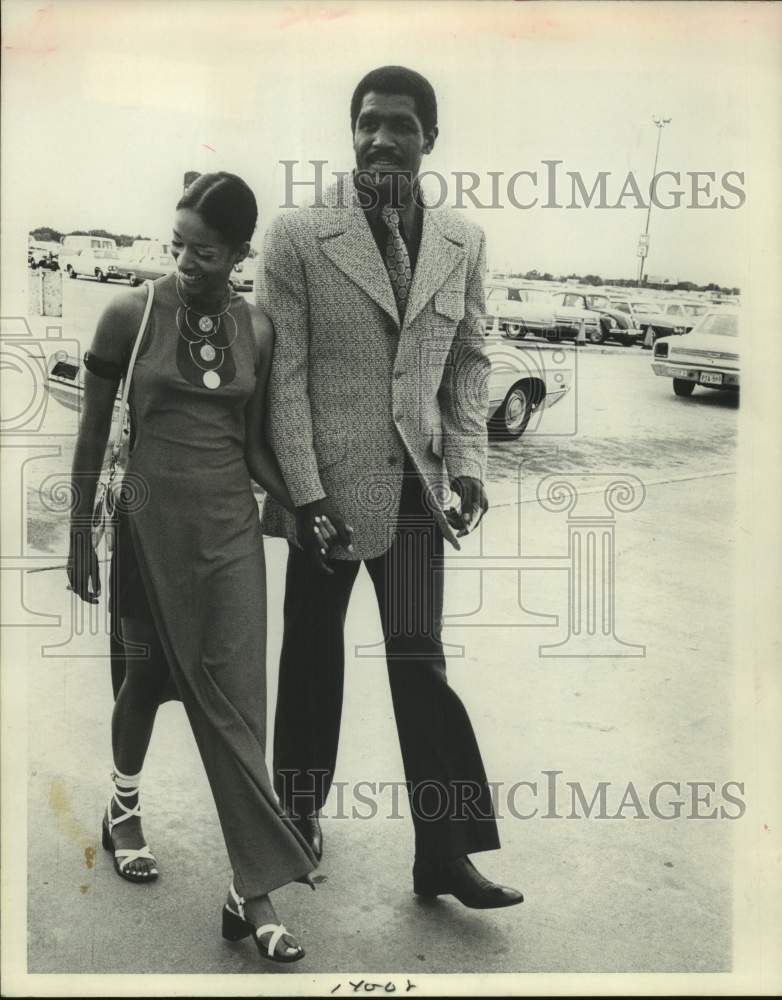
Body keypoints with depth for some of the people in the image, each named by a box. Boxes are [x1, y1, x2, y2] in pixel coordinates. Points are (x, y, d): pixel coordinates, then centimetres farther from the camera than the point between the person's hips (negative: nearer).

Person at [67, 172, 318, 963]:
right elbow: (92, 435, 0)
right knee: (148, 672, 14)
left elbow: (252, 443, 9)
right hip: (151, 520, -1)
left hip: (231, 526, 2)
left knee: (234, 697, -1)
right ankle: (124, 804, 44)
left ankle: (254, 891, 4)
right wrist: (80, 539, 2)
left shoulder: (258, 330, 1)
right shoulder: (130, 315, -6)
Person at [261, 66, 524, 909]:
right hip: (325, 483, -2)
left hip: (413, 487, 2)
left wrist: (469, 463, 0)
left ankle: (445, 856, 8)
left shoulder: (461, 244, 6)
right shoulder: (297, 237, -4)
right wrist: (304, 492, -13)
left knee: (419, 659, 0)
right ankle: (299, 810, 34)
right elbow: (285, 373, -7)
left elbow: (469, 358, 11)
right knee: (313, 655, 13)